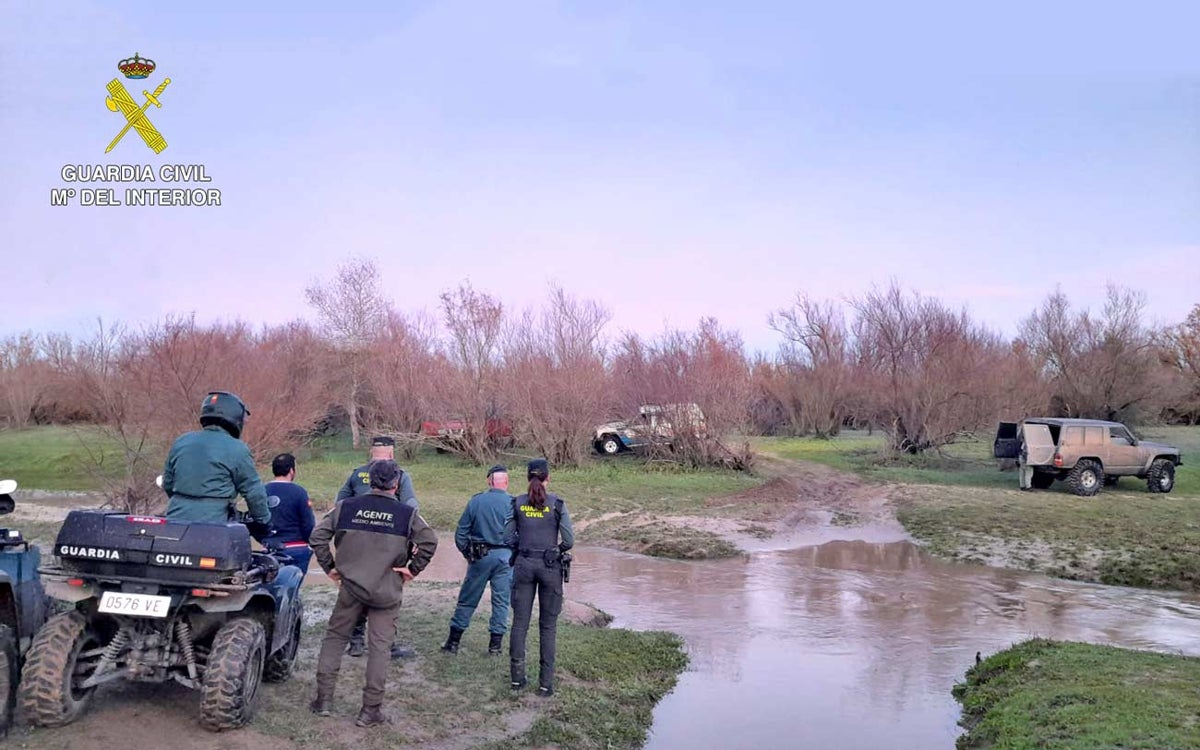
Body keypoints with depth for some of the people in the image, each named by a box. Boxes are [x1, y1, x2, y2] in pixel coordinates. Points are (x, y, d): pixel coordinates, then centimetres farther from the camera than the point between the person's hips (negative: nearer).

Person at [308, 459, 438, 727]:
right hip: (387, 592, -1)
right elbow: (430, 541, -16)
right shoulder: (406, 514, -6)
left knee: (334, 637, 18)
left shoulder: (345, 507, 0)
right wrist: (413, 569, -5)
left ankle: (323, 698, 20)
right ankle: (371, 710, 9)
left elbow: (318, 536, -2)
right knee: (379, 647, 5)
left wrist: (329, 567, 6)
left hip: (351, 586, 2)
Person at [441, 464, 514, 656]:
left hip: (480, 556, 1)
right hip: (505, 556, -1)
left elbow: (461, 533, 2)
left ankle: (453, 641, 16)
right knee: (501, 600, 10)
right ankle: (495, 643, 14)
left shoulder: (475, 501, -2)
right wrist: (516, 555, 7)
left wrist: (468, 554, 15)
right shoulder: (513, 503, -7)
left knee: (467, 599, 11)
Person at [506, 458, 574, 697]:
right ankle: (546, 683, 7)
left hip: (523, 564, 2)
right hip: (550, 566, -2)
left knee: (520, 622, 10)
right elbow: (569, 540, -8)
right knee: (548, 626, 6)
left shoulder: (517, 503, 0)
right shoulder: (557, 504, -7)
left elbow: (508, 538, 2)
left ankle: (517, 677, 15)